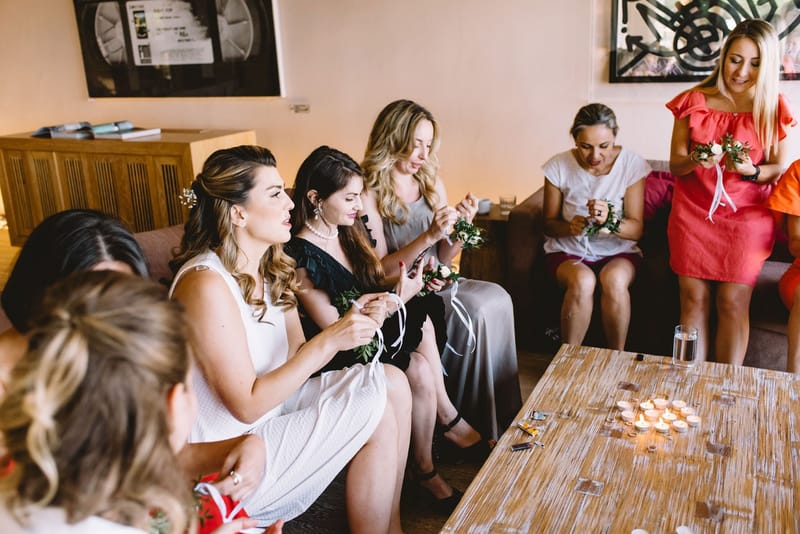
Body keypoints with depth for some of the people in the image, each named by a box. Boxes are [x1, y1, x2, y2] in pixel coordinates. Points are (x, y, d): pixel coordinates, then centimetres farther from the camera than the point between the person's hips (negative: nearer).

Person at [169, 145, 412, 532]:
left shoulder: (271, 268, 3)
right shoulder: (206, 283, -24)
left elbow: (296, 357, 3)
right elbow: (247, 405, -24)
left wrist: (353, 320, -12)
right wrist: (328, 340, -26)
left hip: (269, 409, 9)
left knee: (393, 383, 1)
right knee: (375, 410, -14)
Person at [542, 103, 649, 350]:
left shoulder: (632, 164, -9)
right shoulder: (559, 166, -8)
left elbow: (636, 229, -10)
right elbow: (549, 223, 0)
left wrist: (610, 220, -33)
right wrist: (569, 227, -25)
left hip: (618, 251, 1)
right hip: (568, 251, 0)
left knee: (615, 279, -34)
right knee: (582, 281, -34)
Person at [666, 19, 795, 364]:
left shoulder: (773, 107, 1)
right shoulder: (694, 101, 2)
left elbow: (778, 168, 5)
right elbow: (675, 165, 2)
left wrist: (751, 171, -17)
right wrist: (695, 161, -21)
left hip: (747, 215, 0)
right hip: (693, 212, 1)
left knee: (733, 302, -7)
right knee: (693, 299, -3)